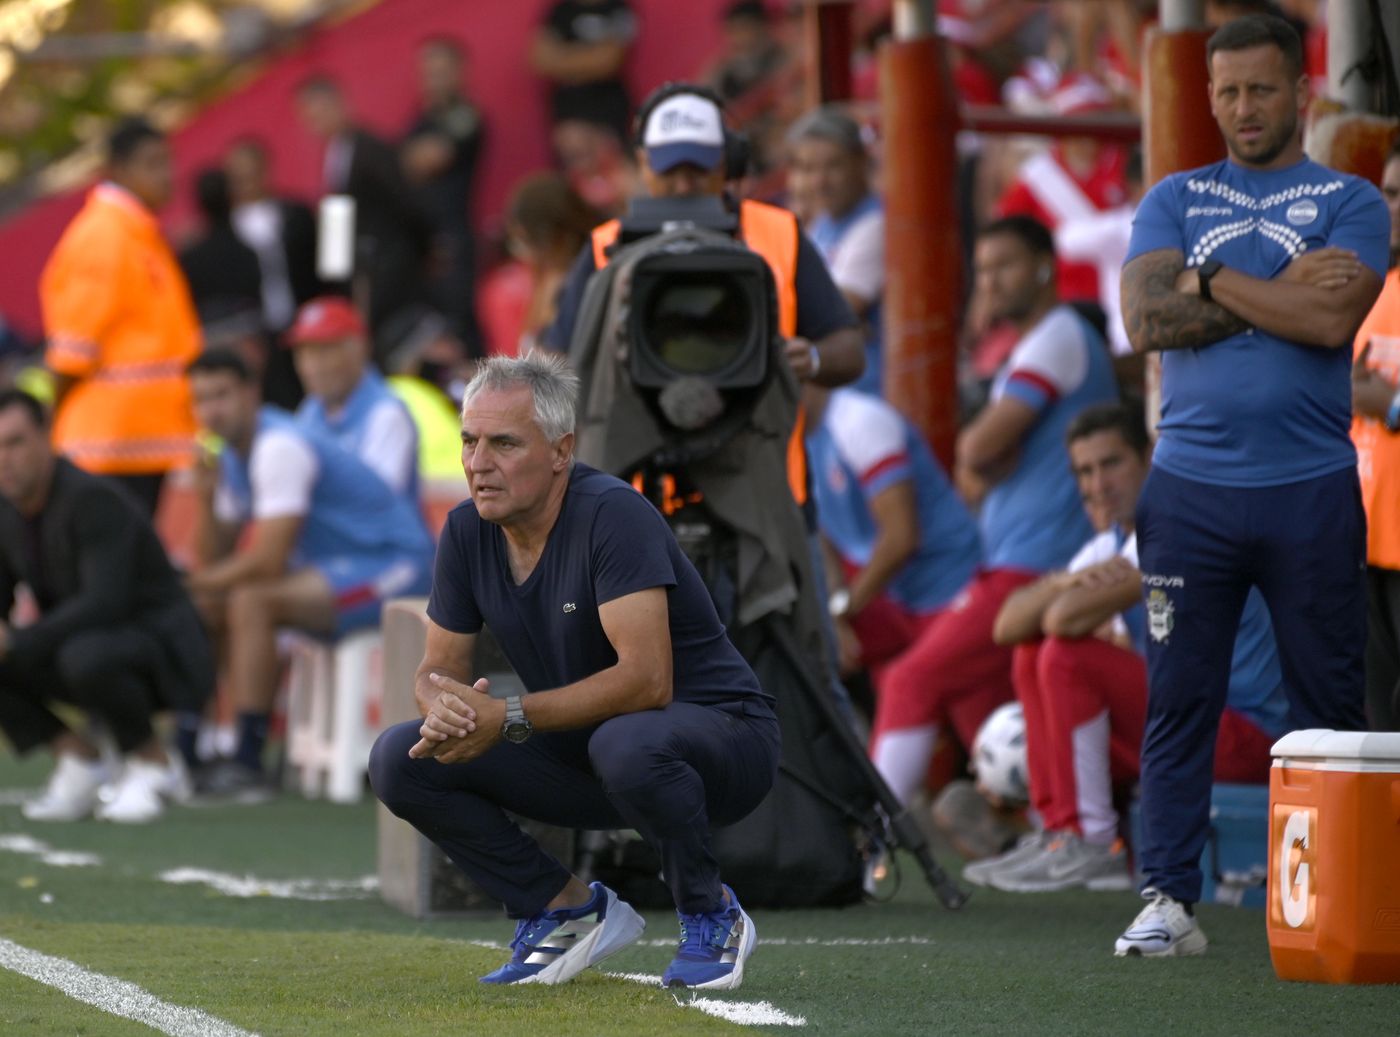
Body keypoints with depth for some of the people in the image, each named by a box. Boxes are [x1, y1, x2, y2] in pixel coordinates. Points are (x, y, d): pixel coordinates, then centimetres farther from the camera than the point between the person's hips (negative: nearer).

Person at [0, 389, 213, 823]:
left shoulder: (93, 498, -26)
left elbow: (105, 604, -34)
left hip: (161, 649, -8)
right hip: (79, 644, 8)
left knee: (85, 656, -39)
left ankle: (153, 763, -12)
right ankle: (77, 756, 1)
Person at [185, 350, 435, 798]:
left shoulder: (279, 446, -21)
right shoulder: (233, 456, 9)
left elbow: (269, 562, -25)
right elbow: (213, 562, 9)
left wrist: (198, 582, -13)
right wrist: (205, 499, -8)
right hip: (334, 565, 10)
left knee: (250, 601, -28)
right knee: (206, 605, 6)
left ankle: (247, 765, -26)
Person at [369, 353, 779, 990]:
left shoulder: (612, 514, -25)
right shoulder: (467, 532, -3)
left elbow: (646, 679, -33)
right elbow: (440, 668, 2)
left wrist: (508, 718, -35)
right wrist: (446, 710, -23)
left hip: (717, 734, -7)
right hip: (581, 752, 7)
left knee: (626, 745, -41)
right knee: (400, 760, -10)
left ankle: (711, 916, -12)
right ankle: (569, 912, 4)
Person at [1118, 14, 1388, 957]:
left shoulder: (1350, 204, 6)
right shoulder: (1175, 201, 13)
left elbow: (1332, 321, -12)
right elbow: (1148, 318, -4)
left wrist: (1214, 282, -5)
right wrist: (1283, 289, -6)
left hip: (1311, 489, -2)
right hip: (1192, 488, 2)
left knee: (1331, 705, 1)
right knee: (1178, 700, -1)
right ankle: (1169, 900, 3)